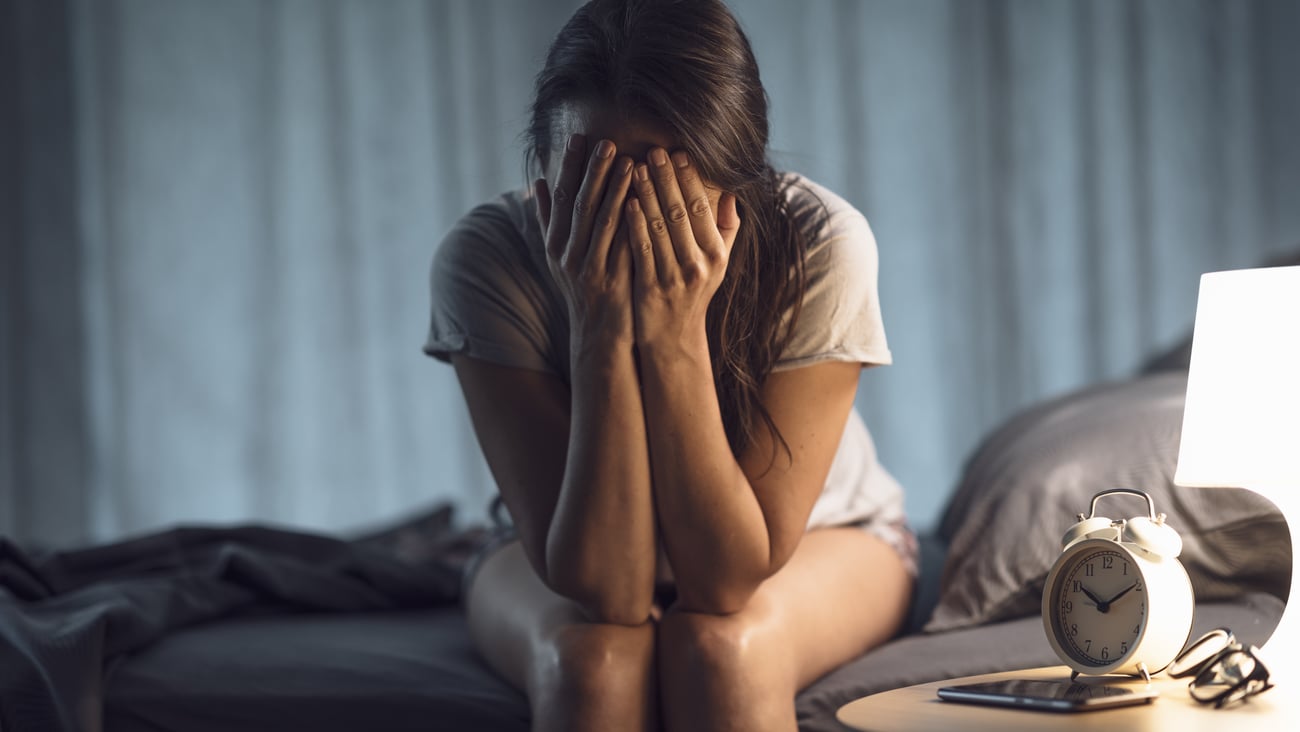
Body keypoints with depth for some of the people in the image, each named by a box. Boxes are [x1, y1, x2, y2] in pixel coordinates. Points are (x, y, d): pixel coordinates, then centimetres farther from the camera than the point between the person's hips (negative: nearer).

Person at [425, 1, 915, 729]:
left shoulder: (819, 245, -31)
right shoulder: (485, 258, -29)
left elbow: (728, 580, -31)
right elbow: (604, 588, -33)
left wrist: (675, 335, -41)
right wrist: (601, 333, -42)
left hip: (817, 543, 0)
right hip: (575, 548, 1)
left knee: (717, 644, -34)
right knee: (592, 656, -33)